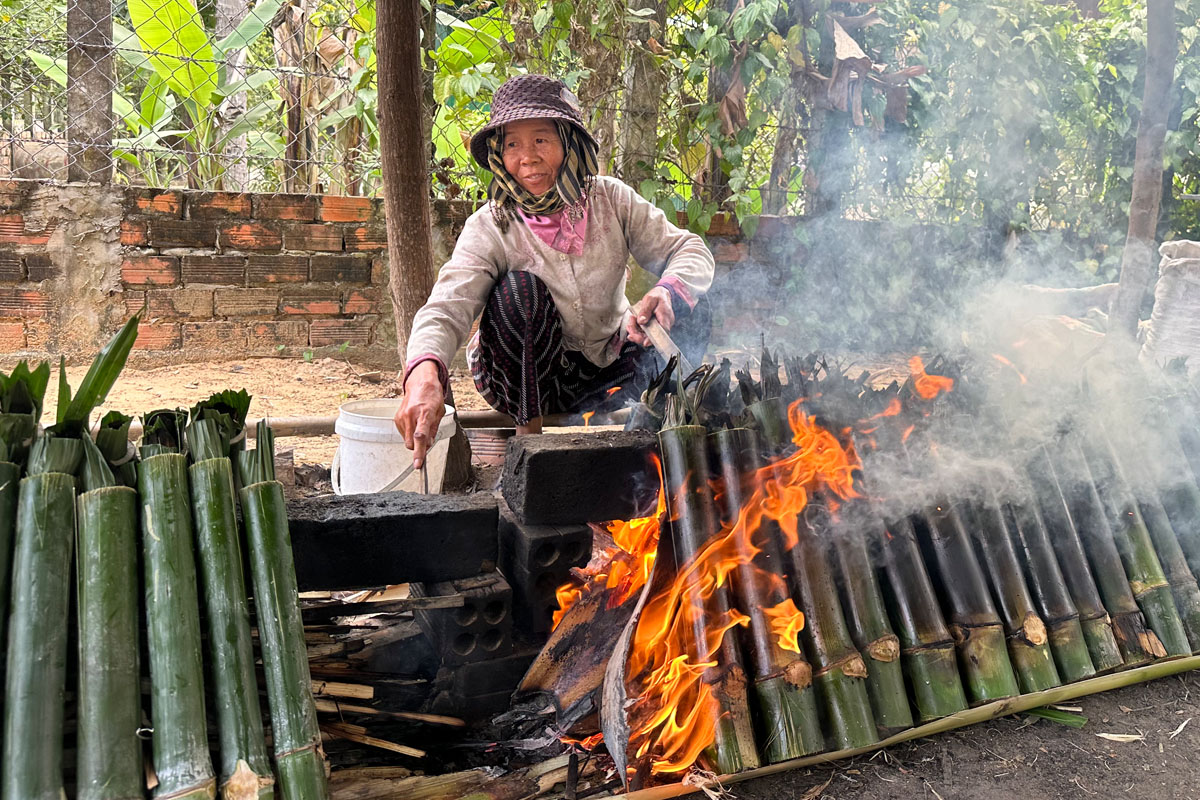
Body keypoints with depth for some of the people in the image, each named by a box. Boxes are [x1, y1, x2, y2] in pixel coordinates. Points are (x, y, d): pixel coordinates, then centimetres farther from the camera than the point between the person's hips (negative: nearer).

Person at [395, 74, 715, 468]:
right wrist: (424, 373, -54)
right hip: (528, 376, -2)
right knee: (520, 286, -30)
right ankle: (528, 430, -18)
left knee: (691, 314, -20)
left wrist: (667, 292, -35)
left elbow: (691, 250, -10)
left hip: (610, 367, 3)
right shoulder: (490, 229, -17)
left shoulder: (610, 200, -9)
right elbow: (446, 307, -31)